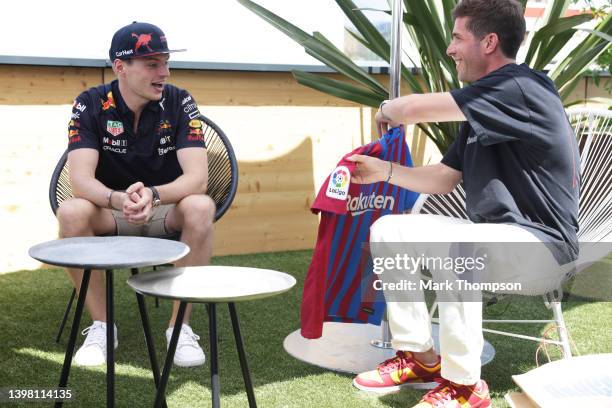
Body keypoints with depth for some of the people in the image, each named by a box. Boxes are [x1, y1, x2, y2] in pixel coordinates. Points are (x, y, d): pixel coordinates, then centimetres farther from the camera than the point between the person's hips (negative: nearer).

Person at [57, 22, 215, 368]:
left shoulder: (180, 103, -12)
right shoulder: (91, 105, -11)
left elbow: (198, 178, -23)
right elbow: (81, 180, -23)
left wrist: (152, 195, -43)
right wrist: (118, 200, -45)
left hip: (169, 212, 0)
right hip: (111, 212, 1)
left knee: (201, 207, -33)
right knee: (71, 212, -31)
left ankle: (181, 325, -19)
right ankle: (101, 326, -14)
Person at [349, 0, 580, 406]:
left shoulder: (520, 87, -19)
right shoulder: (482, 106, 11)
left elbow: (414, 107, -25)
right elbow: (444, 179, 13)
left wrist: (388, 110, -2)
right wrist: (385, 170, 0)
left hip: (540, 242, -10)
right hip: (493, 232, 10)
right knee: (387, 232, 2)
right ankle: (420, 357, 5)